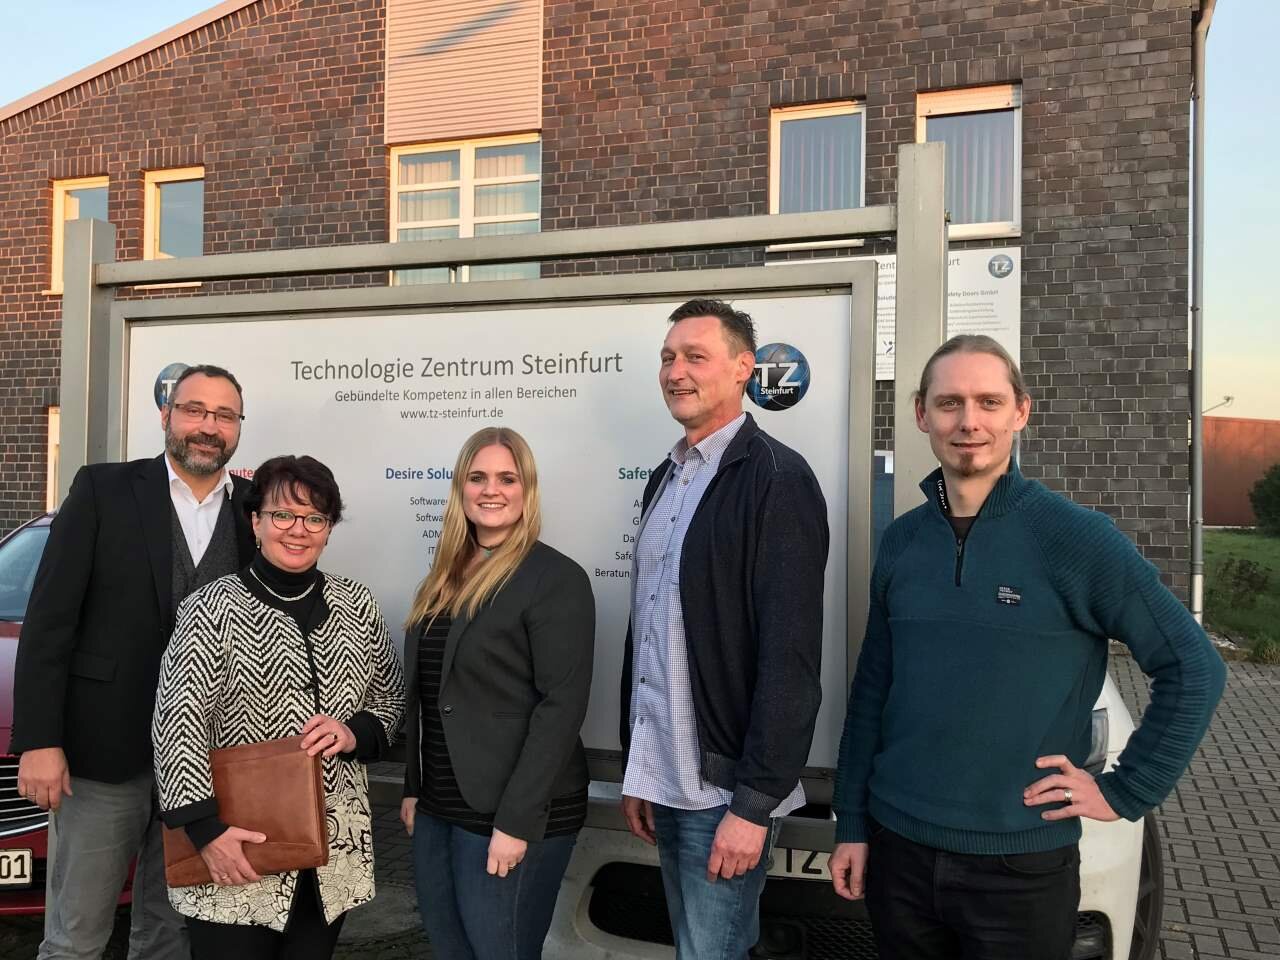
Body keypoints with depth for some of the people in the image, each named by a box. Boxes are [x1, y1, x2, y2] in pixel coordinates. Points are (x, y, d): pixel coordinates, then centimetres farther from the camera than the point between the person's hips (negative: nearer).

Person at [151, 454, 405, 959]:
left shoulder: (357, 605, 5)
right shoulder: (213, 607, -7)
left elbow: (390, 699, 13)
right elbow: (177, 725, -11)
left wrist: (356, 733, -7)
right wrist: (206, 827, -17)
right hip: (238, 852, -4)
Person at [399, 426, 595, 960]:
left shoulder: (556, 578, -12)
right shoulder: (445, 579, 10)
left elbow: (562, 706, -18)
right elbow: (423, 696, 15)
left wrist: (516, 821, -20)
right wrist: (413, 790, 12)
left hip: (510, 816, -7)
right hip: (437, 810, 7)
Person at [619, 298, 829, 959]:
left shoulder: (776, 479, -12)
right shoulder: (664, 480, 11)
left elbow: (790, 656, -17)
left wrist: (755, 802, -18)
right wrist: (636, 770, 14)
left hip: (725, 787, -7)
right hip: (665, 782, 7)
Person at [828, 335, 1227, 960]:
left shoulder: (1076, 536, -11)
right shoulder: (902, 540, 2)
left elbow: (1193, 669, -7)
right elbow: (871, 689, 7)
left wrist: (1124, 791, -7)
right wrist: (851, 824, 8)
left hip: (1022, 866, -3)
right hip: (898, 851, 4)